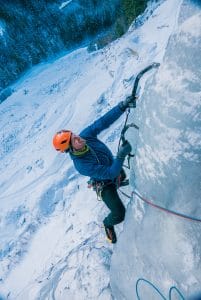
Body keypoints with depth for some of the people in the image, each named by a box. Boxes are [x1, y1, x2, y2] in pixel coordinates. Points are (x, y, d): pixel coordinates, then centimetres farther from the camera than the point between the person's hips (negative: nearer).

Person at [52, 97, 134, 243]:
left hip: (114, 167, 6)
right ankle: (108, 224, 31)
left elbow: (104, 121, -24)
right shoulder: (81, 165, -38)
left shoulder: (85, 135, -24)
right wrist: (121, 155, -47)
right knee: (119, 214, -3)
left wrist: (122, 106, -34)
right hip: (105, 184, -5)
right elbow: (110, 173, -36)